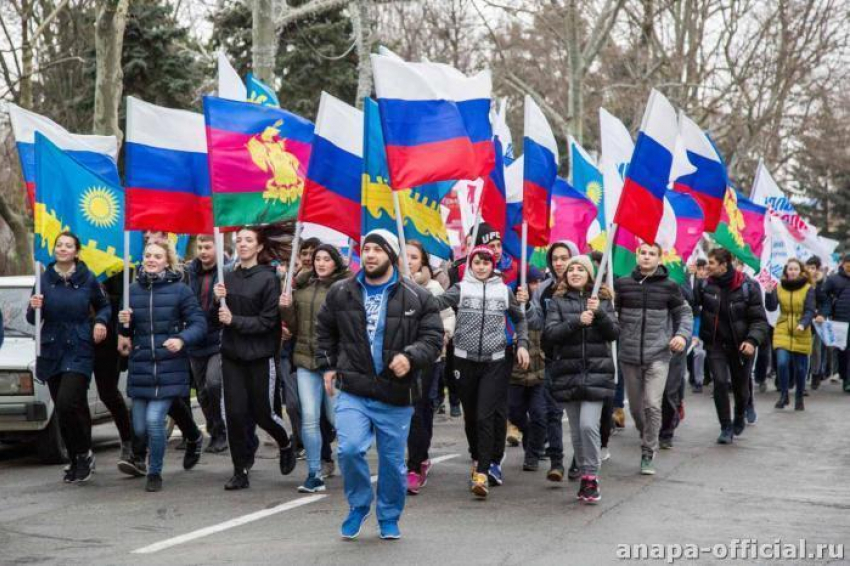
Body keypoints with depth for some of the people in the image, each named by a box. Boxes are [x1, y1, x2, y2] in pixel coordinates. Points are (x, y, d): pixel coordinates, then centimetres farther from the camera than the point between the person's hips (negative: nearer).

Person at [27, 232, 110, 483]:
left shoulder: (87, 279, -2)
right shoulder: (44, 279, 3)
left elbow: (104, 305, 13)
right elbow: (33, 319, 7)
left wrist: (101, 321, -7)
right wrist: (34, 308, -15)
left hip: (79, 351, -3)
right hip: (51, 351, 3)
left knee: (68, 403, -19)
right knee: (62, 408, 7)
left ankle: (84, 453, 0)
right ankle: (75, 461, 20)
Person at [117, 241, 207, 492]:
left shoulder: (180, 290, -6)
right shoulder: (134, 289, 6)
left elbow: (199, 324, -7)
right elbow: (128, 332, 15)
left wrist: (182, 340, -25)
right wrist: (124, 323, -8)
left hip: (169, 369, -4)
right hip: (140, 368, 4)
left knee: (154, 420, -13)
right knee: (140, 428, 7)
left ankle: (155, 473, 10)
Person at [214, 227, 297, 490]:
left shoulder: (269, 278, -9)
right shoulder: (229, 277, 6)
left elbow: (268, 321, -12)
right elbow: (219, 318, 10)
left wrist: (235, 321, -16)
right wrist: (219, 300, -9)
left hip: (261, 356, -4)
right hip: (232, 354, 4)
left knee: (263, 411, 5)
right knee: (234, 413, -1)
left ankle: (285, 444, 36)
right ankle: (240, 470, 9)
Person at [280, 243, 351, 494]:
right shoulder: (303, 287, 11)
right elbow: (295, 325, 15)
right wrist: (286, 309, -2)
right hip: (306, 360, 4)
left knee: (336, 416, 4)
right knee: (309, 417, 0)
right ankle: (314, 475, 6)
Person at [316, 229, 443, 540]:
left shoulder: (416, 298, -4)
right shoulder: (341, 292, 4)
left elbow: (433, 338, -3)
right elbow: (325, 331, 20)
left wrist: (410, 357, -21)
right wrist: (327, 365, 13)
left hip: (397, 396, 0)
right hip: (352, 392, 1)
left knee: (393, 461, 9)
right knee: (349, 450, -16)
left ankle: (389, 517, 30)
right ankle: (358, 505, 10)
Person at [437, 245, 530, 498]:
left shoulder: (504, 290, 6)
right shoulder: (461, 289, 1)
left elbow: (520, 318, 17)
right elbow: (437, 302, -15)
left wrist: (522, 344, 4)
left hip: (495, 362, -1)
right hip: (465, 361, 1)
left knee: (486, 416, -11)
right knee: (471, 416, 11)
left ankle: (482, 472, -13)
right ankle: (478, 459, 31)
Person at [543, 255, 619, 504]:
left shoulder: (602, 300, 8)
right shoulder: (559, 302, 6)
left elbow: (614, 333, 1)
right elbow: (549, 334, -6)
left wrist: (599, 313, -14)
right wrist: (577, 321, -18)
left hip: (596, 373, -1)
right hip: (568, 373, 1)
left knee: (588, 425, -15)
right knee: (576, 430, 6)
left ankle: (591, 477, -2)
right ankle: (585, 476, 19)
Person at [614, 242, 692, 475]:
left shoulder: (669, 286, -1)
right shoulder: (622, 283, 2)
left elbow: (684, 312, 9)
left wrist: (682, 334, -7)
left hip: (658, 354, -2)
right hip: (629, 355, 2)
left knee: (653, 405, -13)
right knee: (635, 407, 12)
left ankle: (648, 454, -2)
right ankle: (646, 438, 38)